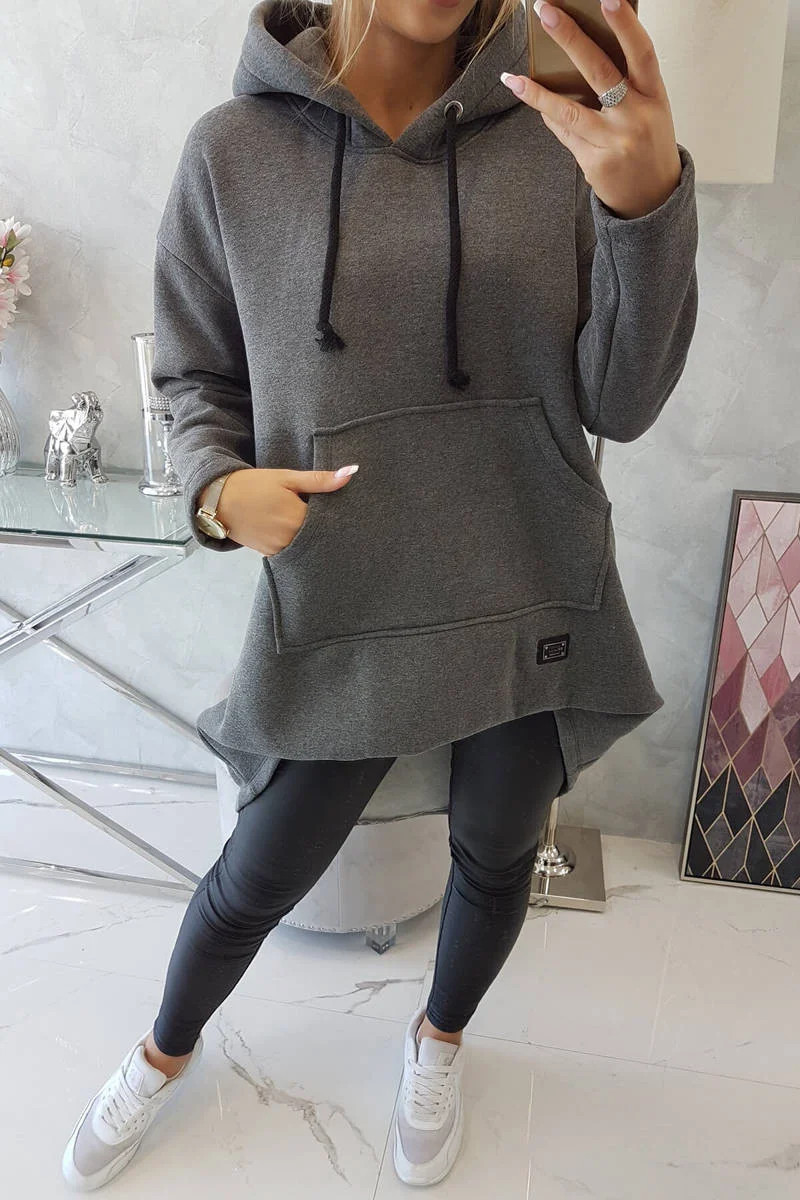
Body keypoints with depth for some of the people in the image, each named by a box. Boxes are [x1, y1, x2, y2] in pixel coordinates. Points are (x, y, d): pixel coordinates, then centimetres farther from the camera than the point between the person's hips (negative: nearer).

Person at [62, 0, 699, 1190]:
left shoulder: (557, 133, -5)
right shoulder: (235, 151, -5)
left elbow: (620, 404, -9)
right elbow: (196, 380, 5)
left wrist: (649, 197, -24)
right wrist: (219, 488, -16)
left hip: (532, 601, 2)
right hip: (337, 611, -1)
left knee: (496, 857, 21)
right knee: (258, 879, 15)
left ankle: (439, 1040, 56)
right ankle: (166, 1052, 51)